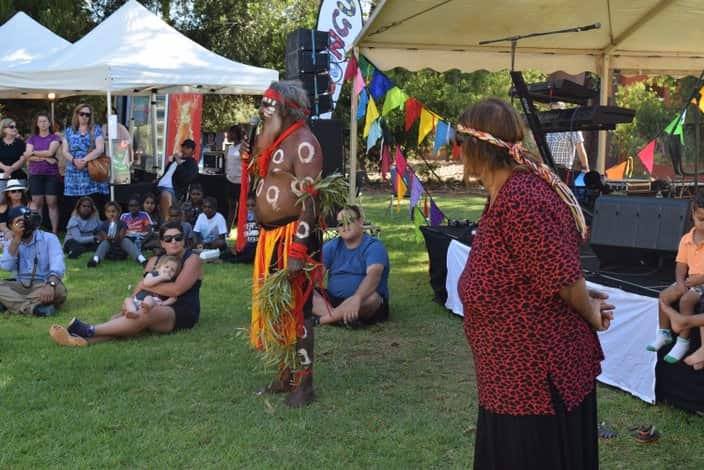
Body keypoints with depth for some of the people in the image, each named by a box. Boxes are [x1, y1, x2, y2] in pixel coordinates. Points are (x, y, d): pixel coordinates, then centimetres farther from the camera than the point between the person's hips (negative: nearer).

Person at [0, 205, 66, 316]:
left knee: (58, 289, -36)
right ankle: (33, 307, -37)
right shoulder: (11, 243, 11)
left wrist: (50, 284, -41)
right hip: (20, 286, 3)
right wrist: (16, 239, -12)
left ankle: (10, 303, -32)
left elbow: (57, 265, -20)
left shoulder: (49, 238, -3)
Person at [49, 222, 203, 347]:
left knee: (145, 314, -36)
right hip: (158, 309, 6)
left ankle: (89, 330, -40)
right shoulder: (155, 261, 16)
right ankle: (83, 339, -48)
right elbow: (139, 289, 4)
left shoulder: (192, 260, -3)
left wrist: (145, 285, -8)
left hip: (183, 314, -6)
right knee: (118, 318, -21)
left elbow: (176, 289, -18)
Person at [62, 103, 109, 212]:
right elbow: (65, 151, 8)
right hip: (74, 174, 2)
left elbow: (100, 149, -5)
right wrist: (74, 161, -13)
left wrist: (85, 160, -16)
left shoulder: (96, 129, 9)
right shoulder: (69, 131, 15)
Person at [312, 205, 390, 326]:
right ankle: (340, 317, -37)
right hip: (333, 299, 4)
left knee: (371, 297, -37)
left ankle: (321, 319, -29)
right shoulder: (332, 246, 8)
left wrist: (356, 299, -45)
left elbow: (373, 275, -27)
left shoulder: (374, 246, -9)